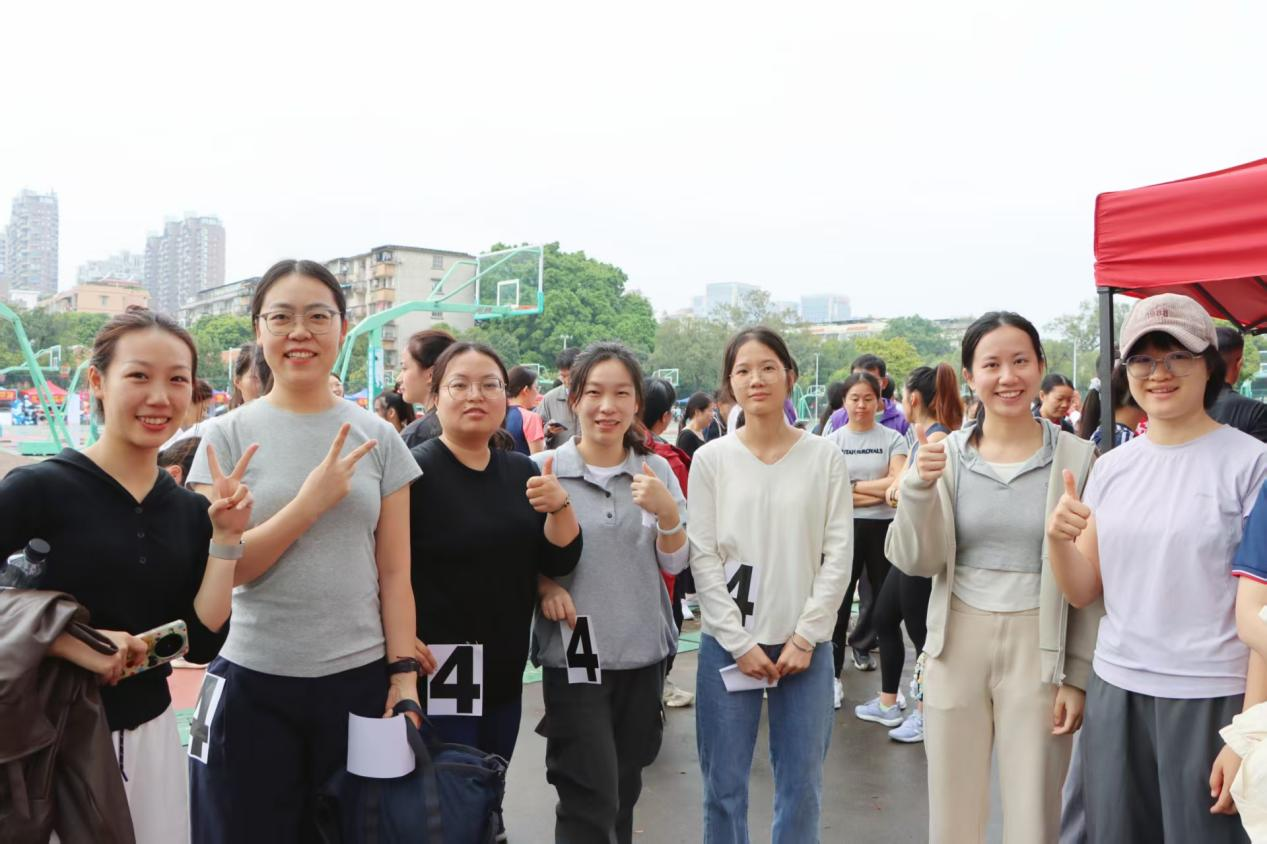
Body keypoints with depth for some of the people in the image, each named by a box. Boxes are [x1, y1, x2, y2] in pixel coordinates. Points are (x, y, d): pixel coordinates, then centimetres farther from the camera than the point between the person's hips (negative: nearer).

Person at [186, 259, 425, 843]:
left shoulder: (379, 439, 1)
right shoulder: (228, 436, -2)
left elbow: (395, 573, 2)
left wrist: (403, 675, -3)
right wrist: (310, 501, -16)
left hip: (360, 679, 1)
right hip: (251, 683, -1)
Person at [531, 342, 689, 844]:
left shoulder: (656, 470, 2)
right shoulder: (543, 469, -7)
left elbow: (675, 563, 0)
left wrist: (666, 512, -18)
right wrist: (543, 585, -19)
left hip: (643, 653, 4)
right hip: (573, 655, -3)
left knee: (624, 793, 18)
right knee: (590, 802, -4)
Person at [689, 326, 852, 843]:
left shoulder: (825, 457, 0)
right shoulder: (710, 459, -1)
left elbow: (838, 554, -1)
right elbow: (702, 558, -3)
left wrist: (806, 637, -7)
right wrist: (739, 642, -8)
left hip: (804, 643, 1)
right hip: (728, 642, 0)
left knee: (801, 787, 10)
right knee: (724, 785, 8)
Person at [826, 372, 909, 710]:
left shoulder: (893, 439, 3)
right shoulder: (833, 441, 3)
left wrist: (855, 486, -10)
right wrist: (880, 492, -11)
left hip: (883, 529, 0)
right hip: (844, 529, 0)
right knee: (840, 603, 9)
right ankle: (833, 676, 24)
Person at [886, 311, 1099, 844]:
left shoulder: (1076, 457, -5)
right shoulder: (945, 454, -1)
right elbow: (916, 561, -5)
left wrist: (1079, 675, -3)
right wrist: (918, 486, -20)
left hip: (1038, 647, -1)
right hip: (956, 645, 2)